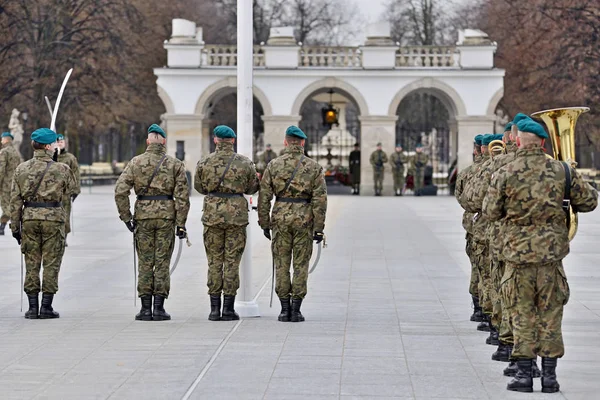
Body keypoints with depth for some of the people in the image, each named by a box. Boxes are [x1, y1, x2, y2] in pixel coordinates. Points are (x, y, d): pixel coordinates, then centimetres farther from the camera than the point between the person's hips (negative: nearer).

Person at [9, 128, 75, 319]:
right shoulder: (61, 169, -5)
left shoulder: (21, 169, 3)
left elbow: (15, 200, 3)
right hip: (53, 218, -3)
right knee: (51, 264, 4)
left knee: (31, 264, 8)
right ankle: (46, 307, 3)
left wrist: (15, 226, 7)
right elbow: (70, 188, 11)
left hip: (29, 218, 3)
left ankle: (32, 307, 7)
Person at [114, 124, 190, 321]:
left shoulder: (136, 162, 2)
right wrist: (181, 223, -1)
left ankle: (145, 309, 5)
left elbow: (120, 190, -6)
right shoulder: (175, 164, 1)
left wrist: (126, 217, 0)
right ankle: (159, 308, 2)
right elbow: (182, 195, -4)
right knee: (162, 263, 3)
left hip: (143, 216, 0)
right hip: (166, 216, 0)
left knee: (145, 263, 6)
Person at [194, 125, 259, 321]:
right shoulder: (245, 163, -3)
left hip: (212, 213, 1)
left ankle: (214, 309, 5)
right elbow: (253, 188, 6)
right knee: (232, 261, 3)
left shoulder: (205, 162, -2)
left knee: (214, 261, 7)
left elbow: (199, 186, 9)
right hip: (237, 213, -1)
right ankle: (228, 309, 1)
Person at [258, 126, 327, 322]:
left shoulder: (274, 165, 0)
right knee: (300, 265, 4)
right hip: (304, 218, -1)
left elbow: (264, 196, 0)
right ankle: (296, 310, 1)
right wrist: (318, 228, -3)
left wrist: (264, 223, 8)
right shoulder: (314, 167, -1)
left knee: (281, 264, 7)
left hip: (281, 219, 1)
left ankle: (285, 309, 4)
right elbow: (320, 199, -6)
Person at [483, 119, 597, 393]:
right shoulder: (562, 171, -2)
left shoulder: (505, 175, -8)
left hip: (518, 252, -1)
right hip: (552, 252, 1)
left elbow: (490, 213, -4)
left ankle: (524, 374, 6)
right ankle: (549, 375, 9)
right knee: (550, 314, 8)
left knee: (522, 314, 7)